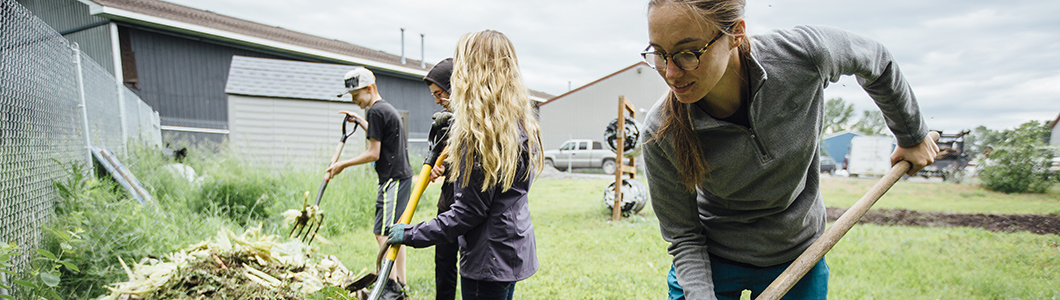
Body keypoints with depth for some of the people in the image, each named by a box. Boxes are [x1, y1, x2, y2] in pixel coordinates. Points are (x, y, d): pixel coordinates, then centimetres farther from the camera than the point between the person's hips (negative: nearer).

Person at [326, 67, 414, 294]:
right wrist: (360, 121, 30)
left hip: (393, 178, -10)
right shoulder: (387, 108, 17)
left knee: (383, 233, -9)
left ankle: (390, 286, -6)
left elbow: (374, 154, -13)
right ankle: (400, 284, 20)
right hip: (402, 175, 10)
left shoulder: (376, 111, -13)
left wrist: (343, 165, -4)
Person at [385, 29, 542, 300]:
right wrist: (451, 168, 13)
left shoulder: (481, 132, -22)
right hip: (514, 247, 9)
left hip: (490, 259, -9)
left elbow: (469, 211, -20)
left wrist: (411, 234, -12)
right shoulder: (521, 123, 6)